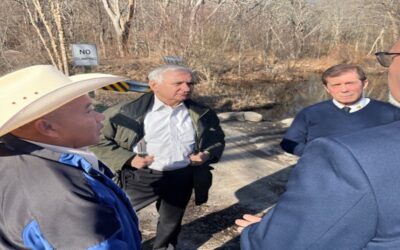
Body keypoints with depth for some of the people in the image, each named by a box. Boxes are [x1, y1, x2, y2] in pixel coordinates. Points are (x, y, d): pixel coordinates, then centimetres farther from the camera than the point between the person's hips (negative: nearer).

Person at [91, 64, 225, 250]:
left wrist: (207, 154, -7)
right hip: (140, 177, -2)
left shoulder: (202, 113, -1)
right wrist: (128, 158, -19)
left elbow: (217, 139, 14)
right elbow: (100, 140, -6)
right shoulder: (125, 111, -12)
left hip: (182, 178, 3)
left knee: (171, 222, 22)